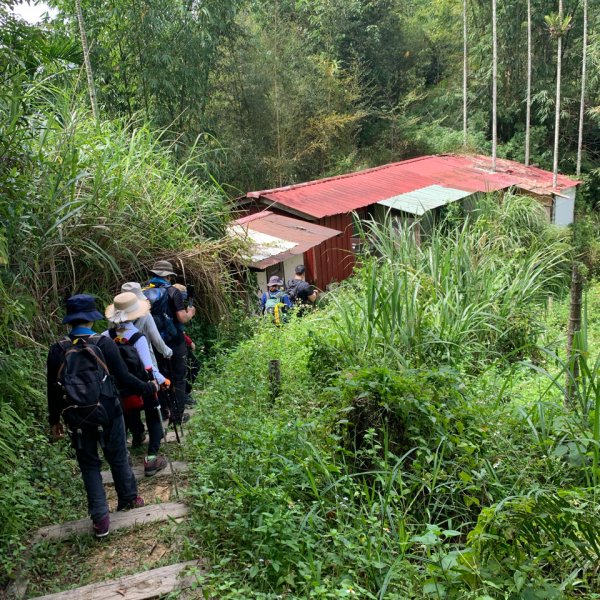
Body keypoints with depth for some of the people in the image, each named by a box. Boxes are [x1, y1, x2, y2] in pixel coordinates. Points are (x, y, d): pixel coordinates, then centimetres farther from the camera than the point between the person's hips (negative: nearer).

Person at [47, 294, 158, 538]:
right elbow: (123, 377, -9)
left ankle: (100, 518, 12)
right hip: (108, 413, -1)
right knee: (118, 458, 19)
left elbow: (53, 390, 1)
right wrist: (148, 387, 7)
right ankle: (129, 499, 37)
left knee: (89, 465, 14)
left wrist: (54, 420, 13)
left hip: (77, 418, 1)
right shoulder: (104, 343, -13)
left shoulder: (57, 350, -5)